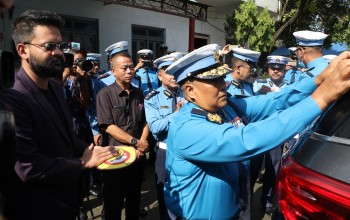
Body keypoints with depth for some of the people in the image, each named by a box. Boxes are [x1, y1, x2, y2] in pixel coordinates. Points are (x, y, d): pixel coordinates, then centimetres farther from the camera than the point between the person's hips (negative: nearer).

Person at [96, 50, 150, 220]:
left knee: (134, 200, 21)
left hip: (137, 156, 5)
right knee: (113, 203, 13)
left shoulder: (139, 94, 5)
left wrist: (142, 143, -9)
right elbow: (108, 127, -16)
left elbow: (145, 122, 7)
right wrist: (135, 142, -17)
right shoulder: (105, 94, -10)